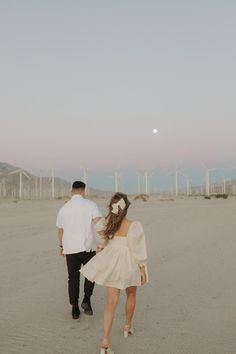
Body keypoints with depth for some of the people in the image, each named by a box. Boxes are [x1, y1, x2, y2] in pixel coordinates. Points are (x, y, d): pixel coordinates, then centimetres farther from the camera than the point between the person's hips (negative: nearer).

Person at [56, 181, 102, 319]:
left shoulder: (63, 208, 8)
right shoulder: (90, 204, -4)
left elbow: (60, 230, 19)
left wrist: (62, 246, 33)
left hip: (70, 248, 3)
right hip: (87, 247, -3)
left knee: (73, 278, 14)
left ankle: (75, 309, 17)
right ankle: (87, 299, 3)